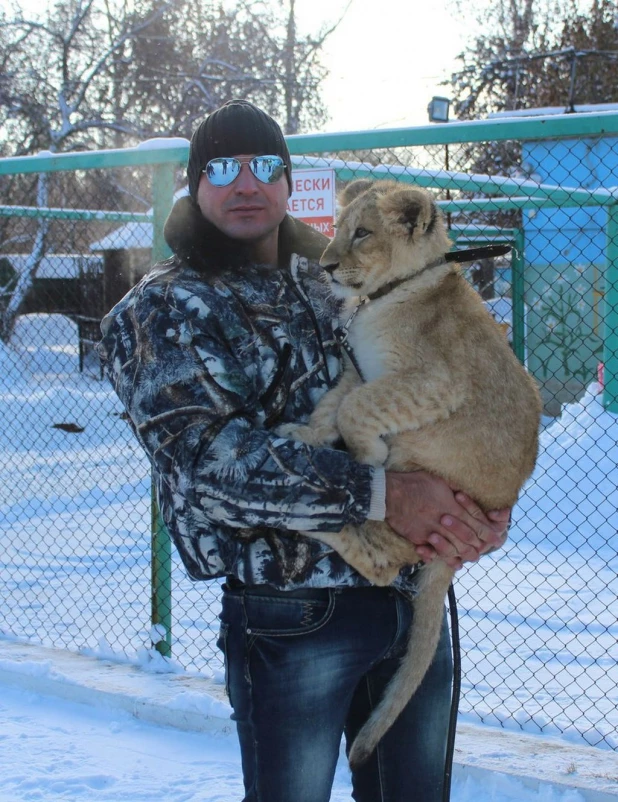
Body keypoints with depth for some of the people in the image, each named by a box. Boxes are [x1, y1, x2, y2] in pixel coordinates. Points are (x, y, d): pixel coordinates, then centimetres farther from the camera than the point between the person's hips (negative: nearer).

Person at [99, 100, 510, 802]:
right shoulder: (162, 310, -3)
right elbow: (206, 458, -18)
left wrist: (482, 505, -11)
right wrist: (379, 495, -25)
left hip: (416, 593, 6)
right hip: (294, 613, -5)